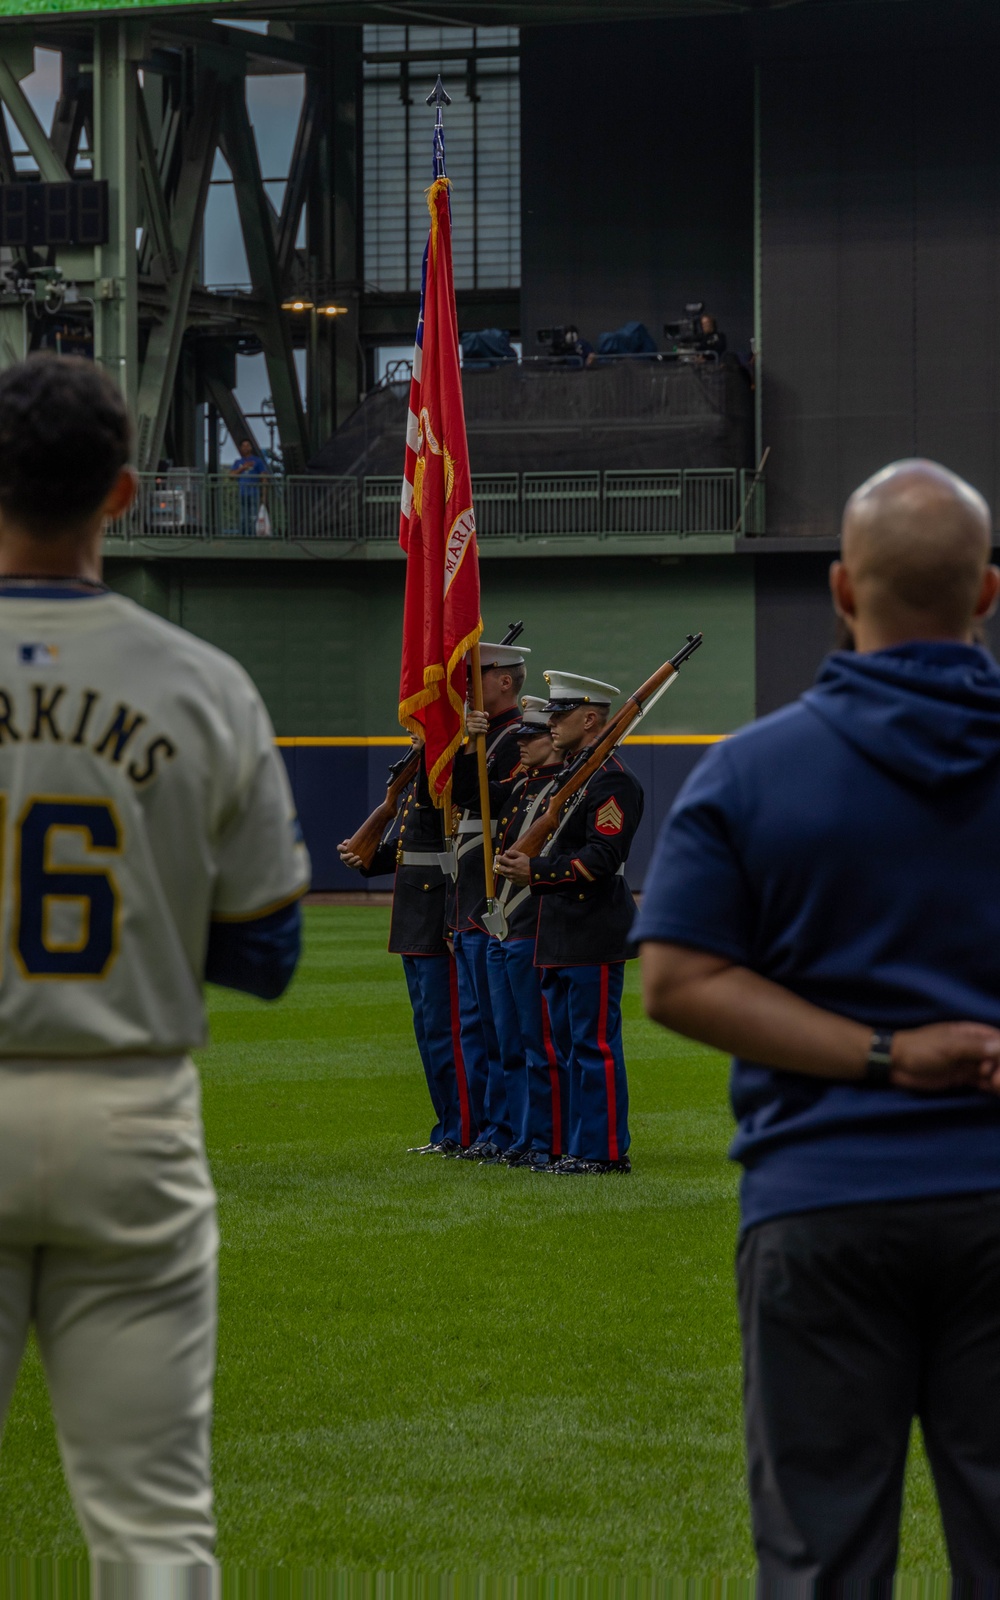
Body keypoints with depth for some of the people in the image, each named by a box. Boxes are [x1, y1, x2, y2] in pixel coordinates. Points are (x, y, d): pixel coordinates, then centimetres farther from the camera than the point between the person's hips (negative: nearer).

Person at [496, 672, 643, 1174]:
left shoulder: (611, 780, -13)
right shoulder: (566, 774, 18)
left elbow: (601, 859, -21)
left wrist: (536, 871, -25)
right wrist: (521, 861, 9)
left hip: (595, 936, -10)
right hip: (561, 936, 10)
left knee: (595, 1045, -7)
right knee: (569, 1046, 13)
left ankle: (605, 1151, -4)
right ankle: (579, 1146, 18)